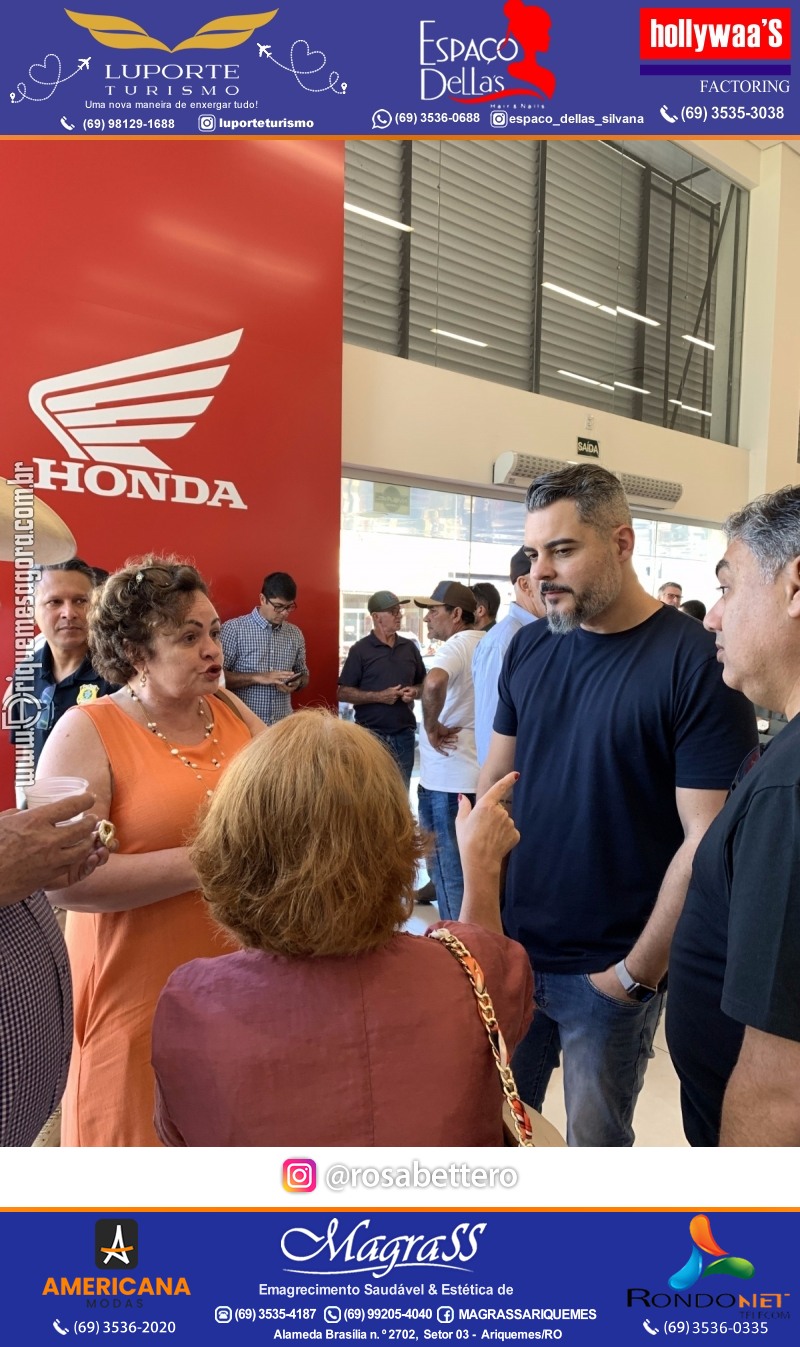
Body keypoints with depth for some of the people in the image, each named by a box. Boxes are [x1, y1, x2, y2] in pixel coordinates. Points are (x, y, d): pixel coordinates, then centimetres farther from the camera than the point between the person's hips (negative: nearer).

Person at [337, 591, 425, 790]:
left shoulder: (410, 648, 10)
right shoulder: (360, 650, -4)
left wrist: (414, 691, -4)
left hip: (404, 734, 4)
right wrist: (379, 696, -16)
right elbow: (343, 693, -6)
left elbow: (424, 684, 19)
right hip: (371, 734, -4)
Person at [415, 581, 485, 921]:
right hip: (478, 775, 9)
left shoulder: (457, 645, -15)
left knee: (448, 870, 0)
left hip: (447, 780, -9)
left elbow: (434, 681, -37)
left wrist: (432, 728, -23)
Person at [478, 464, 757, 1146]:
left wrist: (638, 973, -12)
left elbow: (706, 840, -16)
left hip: (608, 969, -4)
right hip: (508, 946, 4)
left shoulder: (697, 664, -15)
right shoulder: (529, 646, 0)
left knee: (596, 1139, 15)